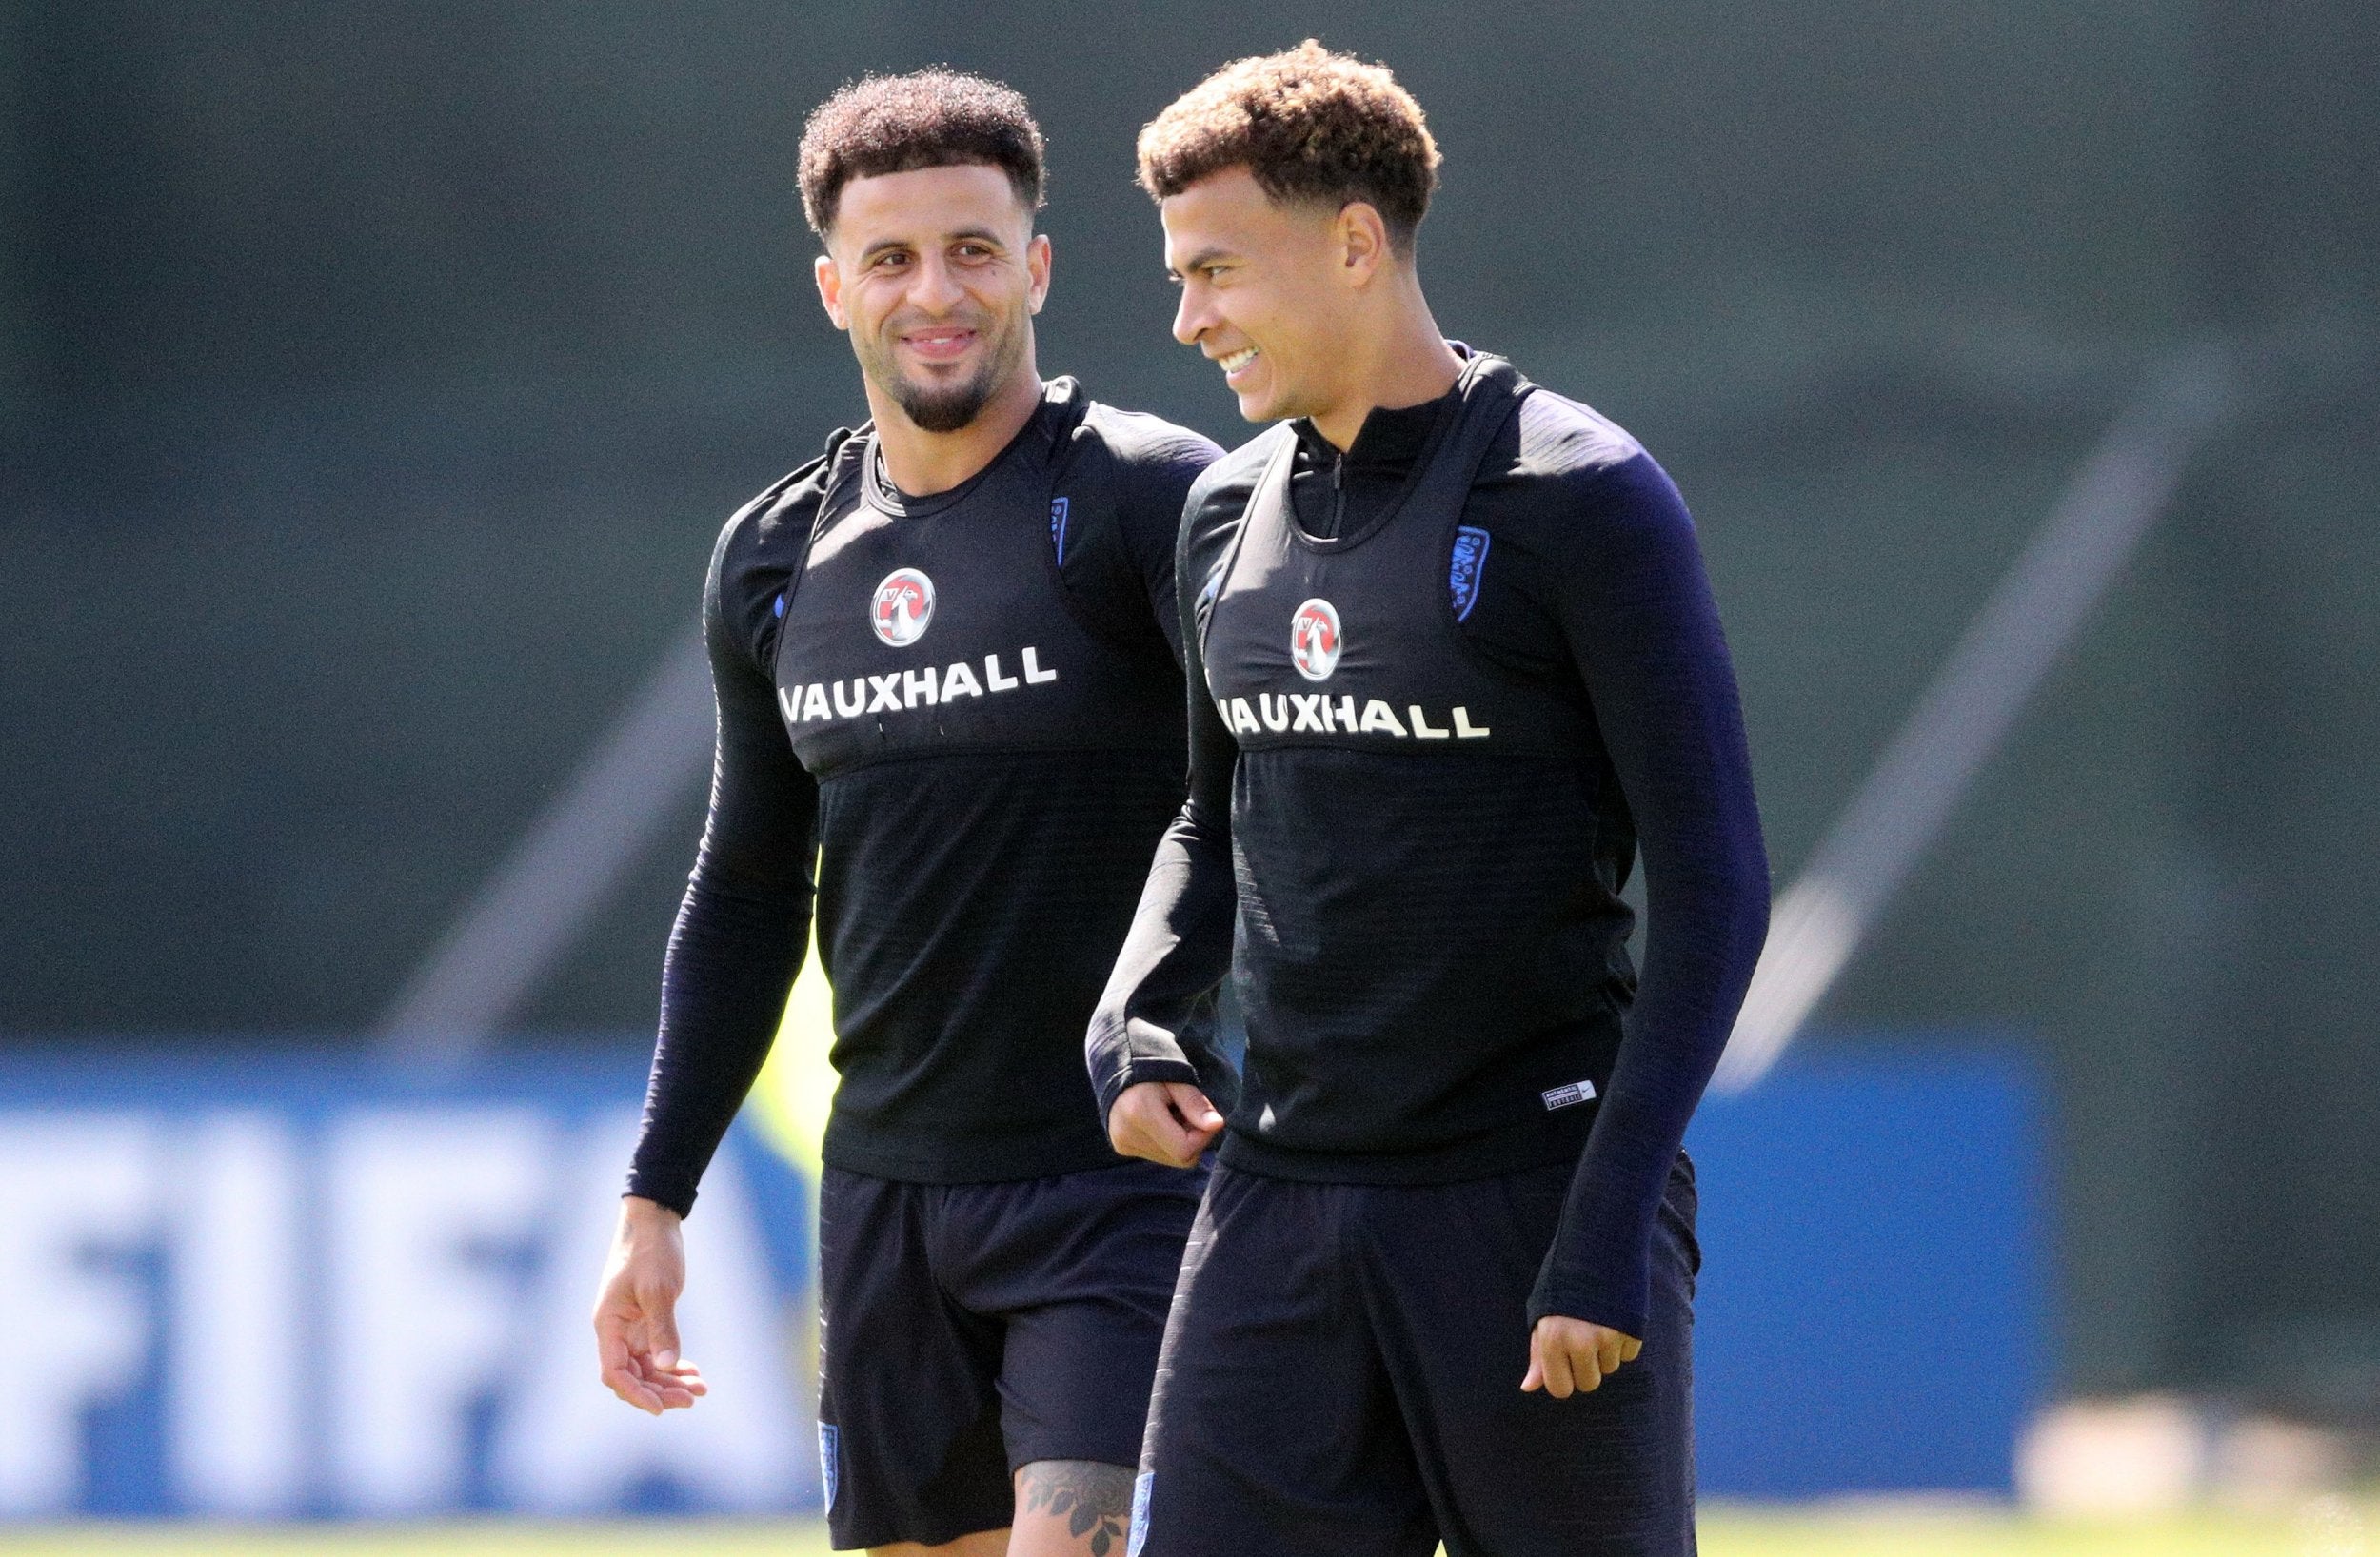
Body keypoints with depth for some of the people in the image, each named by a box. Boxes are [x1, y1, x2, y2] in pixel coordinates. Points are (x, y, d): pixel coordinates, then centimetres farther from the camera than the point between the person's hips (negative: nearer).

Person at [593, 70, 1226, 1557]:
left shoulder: (1146, 500, -7)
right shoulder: (777, 560, 11)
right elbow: (747, 893, 21)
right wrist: (655, 1201, 17)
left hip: (1119, 1191, -6)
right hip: (886, 1193, 6)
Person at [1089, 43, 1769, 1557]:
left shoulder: (1582, 503, -9)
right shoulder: (1229, 517, 11)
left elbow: (1714, 891, -11)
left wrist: (1608, 1230, -17)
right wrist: (1133, 1027, 5)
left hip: (1535, 1192, -6)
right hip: (1279, 1198, 6)